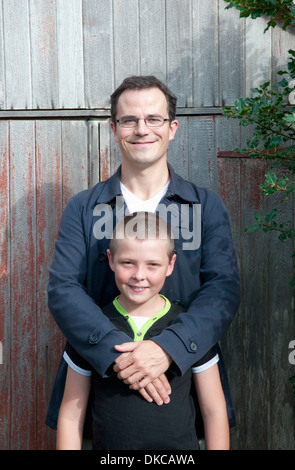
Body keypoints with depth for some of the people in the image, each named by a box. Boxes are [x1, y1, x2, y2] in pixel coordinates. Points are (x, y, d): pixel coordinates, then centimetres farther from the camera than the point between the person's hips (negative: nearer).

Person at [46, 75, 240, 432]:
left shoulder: (207, 206, 1)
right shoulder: (82, 208, 1)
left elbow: (224, 287, -9)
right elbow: (62, 288, -8)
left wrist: (168, 348, -25)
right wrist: (115, 352, -25)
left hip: (184, 375, 0)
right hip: (100, 379, 0)